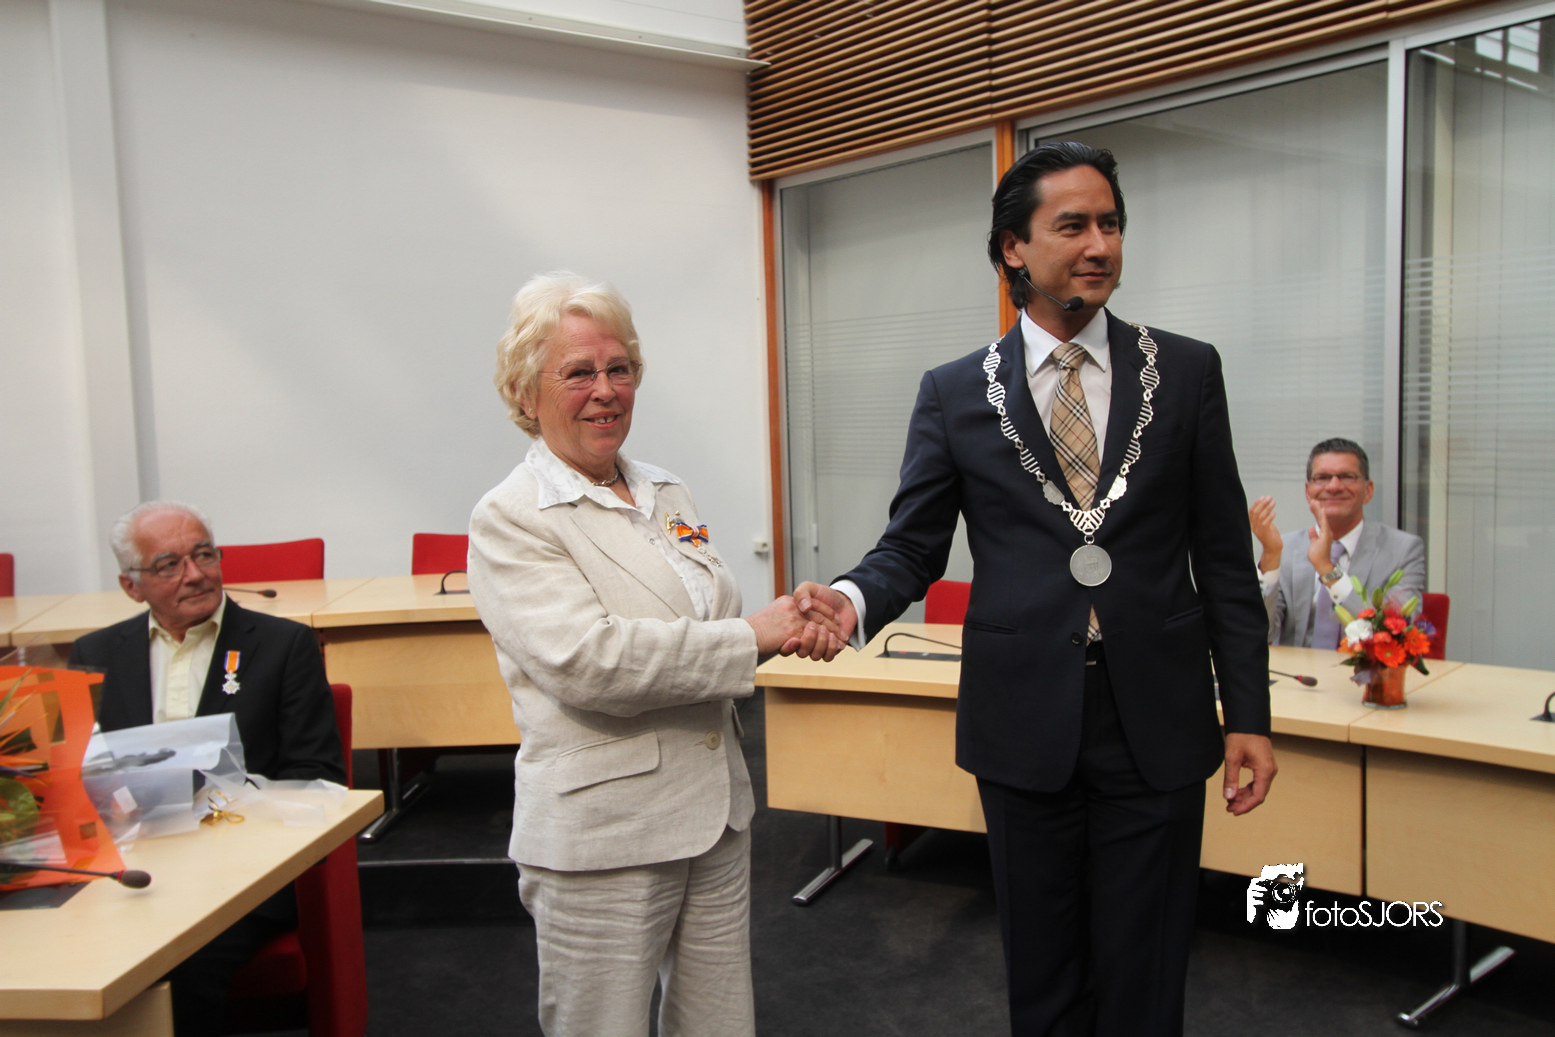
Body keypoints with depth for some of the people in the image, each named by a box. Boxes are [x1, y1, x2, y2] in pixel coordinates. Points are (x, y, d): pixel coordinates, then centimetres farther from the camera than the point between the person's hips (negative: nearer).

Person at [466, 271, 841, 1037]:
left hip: (715, 815, 7)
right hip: (601, 837, -6)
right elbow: (587, 660, -23)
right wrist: (750, 638, -18)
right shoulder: (509, 520, -10)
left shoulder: (665, 493, 11)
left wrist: (792, 623, -6)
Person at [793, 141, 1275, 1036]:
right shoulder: (955, 394, 1)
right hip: (1026, 727, 0)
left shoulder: (1187, 372, 2)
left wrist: (1247, 710, 0)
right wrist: (855, 601, -21)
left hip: (1157, 726, 0)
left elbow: (1224, 555, 3)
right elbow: (914, 547, 0)